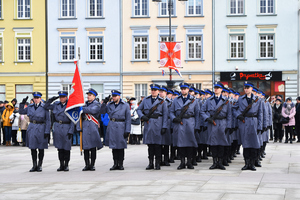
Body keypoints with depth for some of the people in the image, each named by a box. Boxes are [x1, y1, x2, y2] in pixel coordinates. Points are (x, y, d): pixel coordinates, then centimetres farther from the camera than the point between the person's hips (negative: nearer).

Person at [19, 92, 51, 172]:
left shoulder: (44, 107, -6)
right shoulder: (30, 107, 7)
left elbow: (48, 120, -6)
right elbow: (21, 112, 16)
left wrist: (47, 131, -12)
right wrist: (23, 103, 2)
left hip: (41, 129, -4)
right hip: (32, 128, 4)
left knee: (41, 148, 4)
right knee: (32, 147, 5)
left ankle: (39, 165, 13)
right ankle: (34, 165, 13)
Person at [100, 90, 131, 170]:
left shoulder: (125, 105, 0)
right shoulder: (109, 105, 9)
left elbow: (128, 119, -2)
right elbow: (102, 112, 8)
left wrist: (127, 131, -8)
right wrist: (104, 102, -4)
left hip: (121, 127, -3)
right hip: (112, 127, 3)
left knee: (121, 146, 2)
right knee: (113, 146, 5)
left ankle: (120, 164, 10)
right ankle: (115, 164, 11)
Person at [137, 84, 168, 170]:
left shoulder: (162, 101, 3)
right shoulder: (146, 100, 11)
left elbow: (165, 115, 0)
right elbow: (139, 109, 16)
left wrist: (164, 127, -7)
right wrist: (142, 116, -5)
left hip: (158, 124, -3)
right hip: (148, 124, 3)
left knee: (157, 144, -2)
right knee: (150, 144, 6)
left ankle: (158, 164, 4)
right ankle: (151, 163, 12)